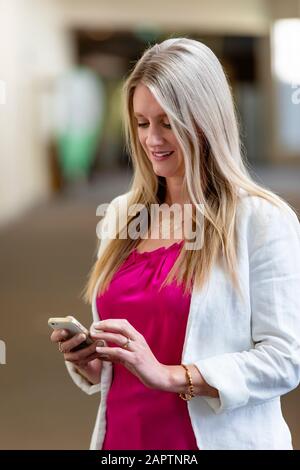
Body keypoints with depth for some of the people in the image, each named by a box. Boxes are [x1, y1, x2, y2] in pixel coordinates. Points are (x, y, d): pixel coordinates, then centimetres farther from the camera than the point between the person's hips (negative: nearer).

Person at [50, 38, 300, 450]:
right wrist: (87, 361, -6)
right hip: (122, 437, 5)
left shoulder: (262, 219, -12)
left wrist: (170, 376, -23)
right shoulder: (121, 214, 6)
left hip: (215, 438, -5)